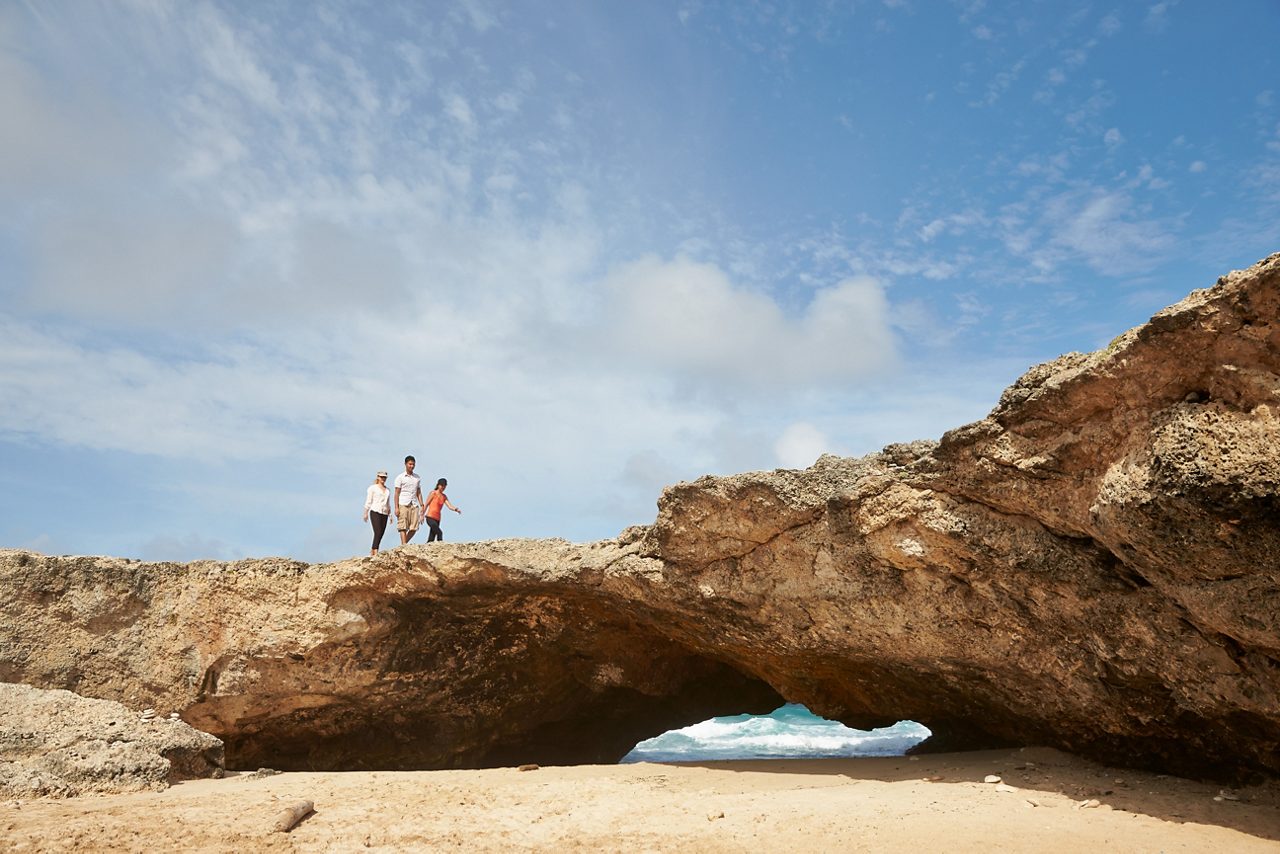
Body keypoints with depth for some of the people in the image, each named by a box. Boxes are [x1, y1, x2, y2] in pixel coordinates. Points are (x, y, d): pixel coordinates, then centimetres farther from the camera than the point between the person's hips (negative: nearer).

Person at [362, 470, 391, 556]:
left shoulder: (388, 490, 20)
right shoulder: (373, 488, 5)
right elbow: (368, 502, 1)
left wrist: (390, 514, 16)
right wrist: (365, 513, -5)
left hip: (384, 514, 5)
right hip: (375, 512, -5)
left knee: (381, 533, 2)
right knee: (378, 532, -16)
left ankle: (372, 551, 13)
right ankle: (375, 552, -19)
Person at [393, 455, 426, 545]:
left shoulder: (417, 478, 15)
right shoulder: (400, 477, 2)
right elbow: (397, 493, -1)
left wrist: (422, 506, 7)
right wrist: (396, 507, -8)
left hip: (414, 505, 4)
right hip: (403, 505, -4)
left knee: (414, 528, 0)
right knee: (403, 527, -6)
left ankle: (404, 543, 16)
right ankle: (404, 545, -6)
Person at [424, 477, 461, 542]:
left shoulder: (444, 497, 13)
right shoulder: (433, 493, -2)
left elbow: (449, 506, 1)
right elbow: (426, 504, -1)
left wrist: (455, 509, -20)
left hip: (437, 519, 6)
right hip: (430, 518, -6)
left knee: (431, 539, 7)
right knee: (439, 533, -24)